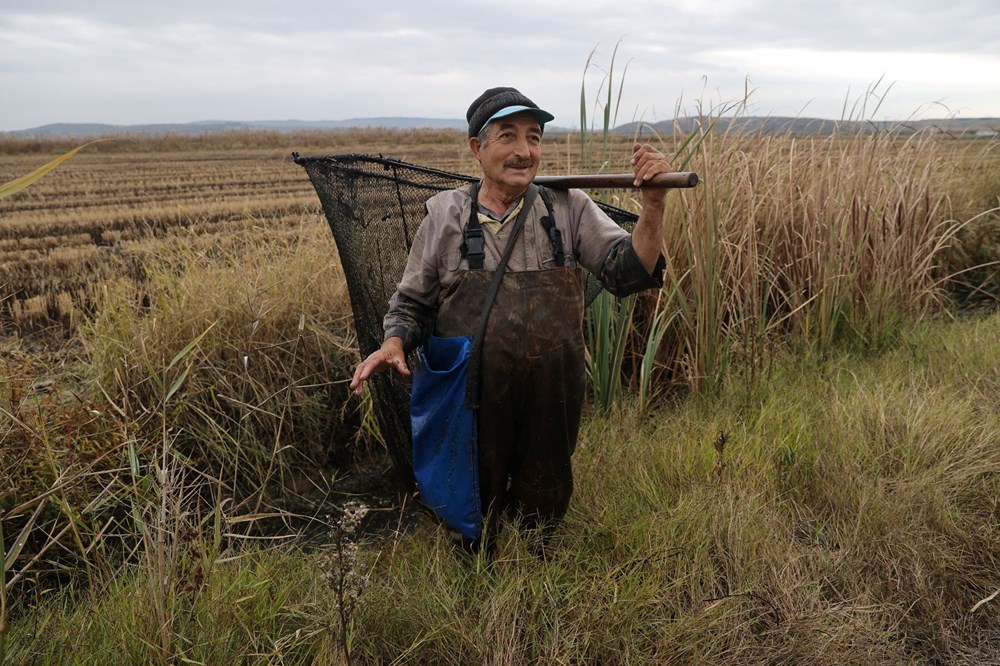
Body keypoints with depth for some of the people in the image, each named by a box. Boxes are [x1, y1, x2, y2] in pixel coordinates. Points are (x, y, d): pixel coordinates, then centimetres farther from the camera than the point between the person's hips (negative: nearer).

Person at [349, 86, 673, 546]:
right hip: (470, 404, 0)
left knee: (543, 514, 22)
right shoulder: (444, 216, -2)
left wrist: (653, 205, -25)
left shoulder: (569, 209, -2)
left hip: (552, 405, 1)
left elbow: (629, 273, -10)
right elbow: (411, 301, 8)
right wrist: (393, 343, -12)